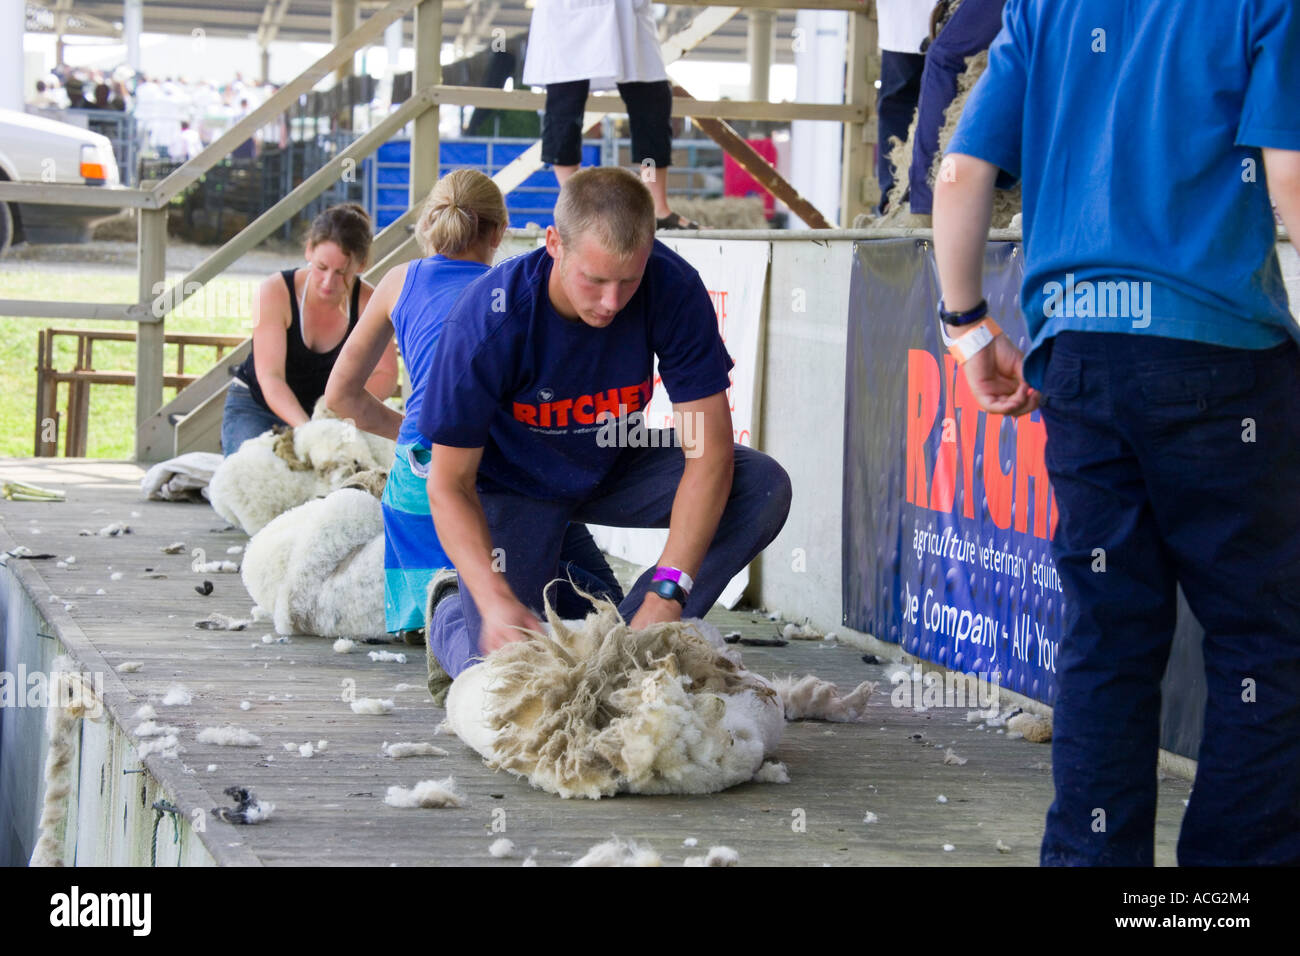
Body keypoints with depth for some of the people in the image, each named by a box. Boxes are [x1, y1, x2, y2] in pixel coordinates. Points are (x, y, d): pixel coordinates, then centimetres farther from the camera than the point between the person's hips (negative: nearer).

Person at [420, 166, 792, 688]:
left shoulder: (672, 289, -28)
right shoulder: (487, 322, -33)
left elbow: (708, 449, -26)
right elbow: (450, 484, -25)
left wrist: (666, 594, -36)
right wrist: (496, 600, -42)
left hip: (614, 469, 3)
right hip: (513, 485, -3)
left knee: (763, 487, -21)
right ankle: (449, 608, 19)